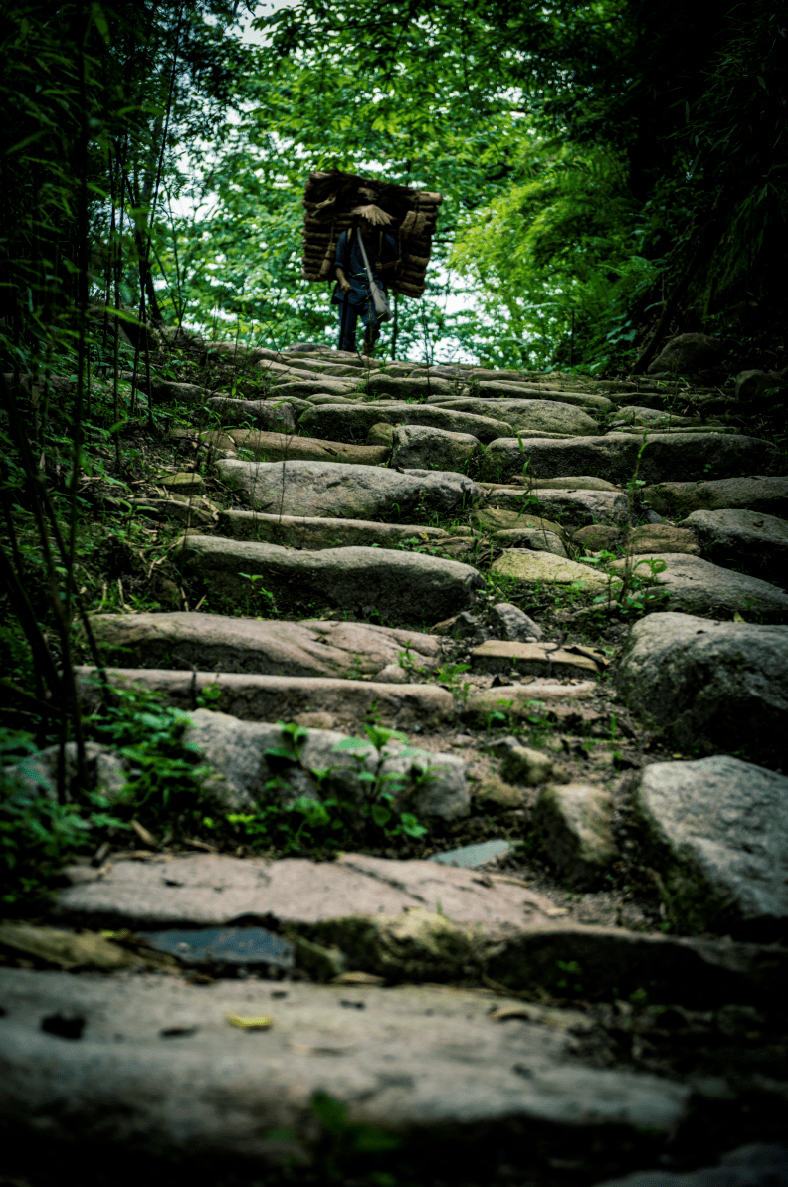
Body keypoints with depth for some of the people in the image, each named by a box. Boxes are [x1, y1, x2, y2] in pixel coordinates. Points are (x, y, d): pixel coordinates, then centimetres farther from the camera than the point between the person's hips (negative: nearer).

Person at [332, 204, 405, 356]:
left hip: (373, 290, -1)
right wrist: (342, 281, -15)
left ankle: (368, 353, 3)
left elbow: (402, 259, 14)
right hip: (350, 289, 1)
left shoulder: (385, 240, 2)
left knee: (373, 323, -24)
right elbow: (338, 265, 5)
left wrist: (384, 267, -2)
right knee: (347, 332, -6)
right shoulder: (347, 237, 2)